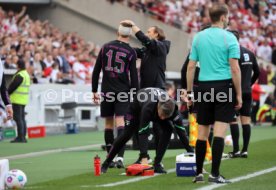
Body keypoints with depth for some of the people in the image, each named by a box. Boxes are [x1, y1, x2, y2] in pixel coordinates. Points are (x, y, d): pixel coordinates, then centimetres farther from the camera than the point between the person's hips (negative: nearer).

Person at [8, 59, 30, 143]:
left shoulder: (19, 75, -16)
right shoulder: (26, 74, 16)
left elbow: (13, 86, -16)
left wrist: (8, 92, 2)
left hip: (18, 99, -10)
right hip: (24, 99, 10)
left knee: (18, 118, -9)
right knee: (22, 118, 11)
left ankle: (20, 137, -12)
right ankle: (23, 137, 12)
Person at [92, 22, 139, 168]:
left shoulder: (106, 47, 6)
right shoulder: (131, 52, -3)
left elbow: (96, 71, 7)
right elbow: (134, 76, -5)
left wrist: (94, 91, 13)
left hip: (106, 91, 2)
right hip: (123, 90, -2)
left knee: (109, 123, 11)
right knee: (120, 121, -8)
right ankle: (120, 156, -23)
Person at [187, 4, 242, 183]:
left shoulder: (198, 37, 7)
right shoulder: (229, 38, -5)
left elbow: (191, 67, 7)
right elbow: (235, 69, -10)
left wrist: (189, 92, 13)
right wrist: (239, 94, -4)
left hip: (204, 87, 4)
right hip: (224, 87, -4)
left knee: (203, 133, 9)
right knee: (220, 132, -5)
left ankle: (199, 173, 12)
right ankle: (215, 174, -9)